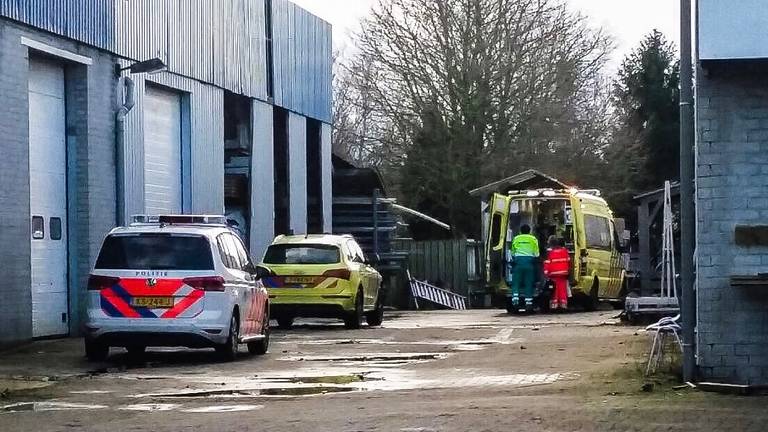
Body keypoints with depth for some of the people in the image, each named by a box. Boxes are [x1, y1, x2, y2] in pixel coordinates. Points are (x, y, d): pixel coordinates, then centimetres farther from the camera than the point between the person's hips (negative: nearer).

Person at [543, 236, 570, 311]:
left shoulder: (550, 251, -8)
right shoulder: (564, 250, 6)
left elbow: (547, 262, -12)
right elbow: (568, 261, 12)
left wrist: (546, 272, -11)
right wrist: (568, 270, 21)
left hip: (554, 274, -3)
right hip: (563, 273, 3)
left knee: (555, 290, 1)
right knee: (563, 289, 6)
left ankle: (554, 304, -3)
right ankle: (563, 303, 5)